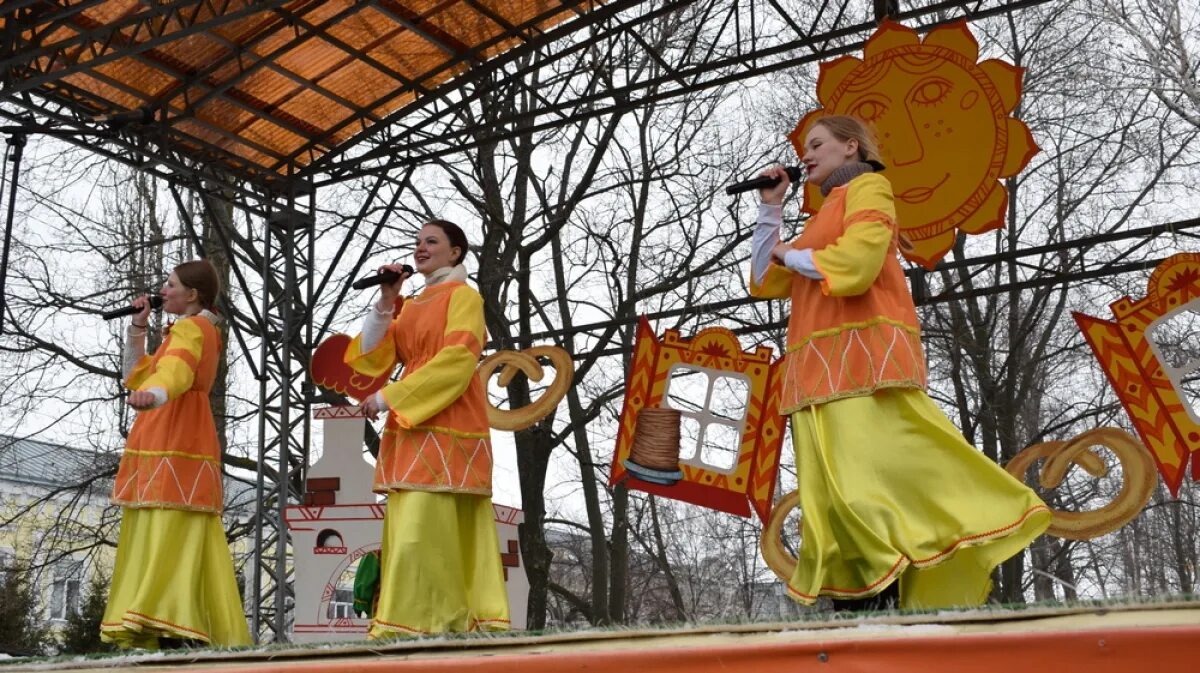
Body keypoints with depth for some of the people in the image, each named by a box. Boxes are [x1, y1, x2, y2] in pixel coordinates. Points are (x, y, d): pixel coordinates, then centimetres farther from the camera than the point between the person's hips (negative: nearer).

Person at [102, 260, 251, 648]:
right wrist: (138, 327, 23)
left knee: (169, 537, -20)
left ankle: (175, 632, -30)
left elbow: (175, 370, -30)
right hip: (175, 445, 10)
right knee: (168, 539, 4)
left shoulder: (190, 328, -5)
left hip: (176, 446, -10)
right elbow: (136, 376, 32)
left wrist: (153, 394, -50)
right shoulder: (200, 331, 26)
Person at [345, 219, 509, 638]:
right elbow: (373, 359, 12)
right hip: (412, 428, 8)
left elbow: (456, 362, -14)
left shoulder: (463, 296, 1)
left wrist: (388, 398, -14)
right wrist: (386, 301, 3)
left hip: (446, 428, -8)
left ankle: (427, 622, -15)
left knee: (424, 526, -16)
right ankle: (462, 620, 2)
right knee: (409, 528, 2)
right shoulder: (412, 306, 23)